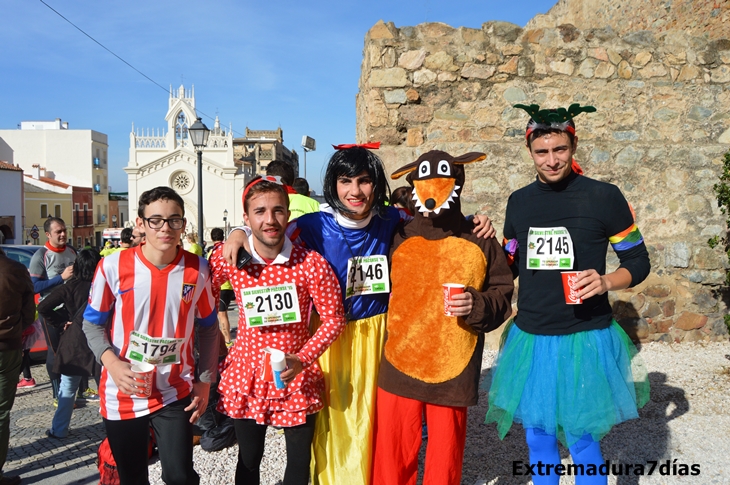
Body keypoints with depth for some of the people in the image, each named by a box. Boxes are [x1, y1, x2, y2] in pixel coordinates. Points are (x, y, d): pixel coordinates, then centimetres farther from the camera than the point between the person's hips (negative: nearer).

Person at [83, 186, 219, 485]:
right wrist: (111, 362, -16)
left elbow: (208, 328, 6)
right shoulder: (113, 266, -10)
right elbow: (93, 323, 2)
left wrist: (205, 381, 3)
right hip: (122, 394, 1)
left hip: (175, 394, 0)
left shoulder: (198, 270, -6)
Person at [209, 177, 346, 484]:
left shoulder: (312, 263, -17)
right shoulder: (227, 258, -11)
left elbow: (334, 318, -9)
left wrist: (302, 360, -20)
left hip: (298, 379, -1)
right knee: (249, 459, 20)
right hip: (245, 377, 1)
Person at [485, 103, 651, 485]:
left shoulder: (604, 196, -6)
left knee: (582, 443, 8)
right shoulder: (519, 201, 6)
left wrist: (606, 282, -19)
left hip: (585, 339, -4)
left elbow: (638, 261, 0)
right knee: (538, 441, 16)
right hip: (530, 339, 4)